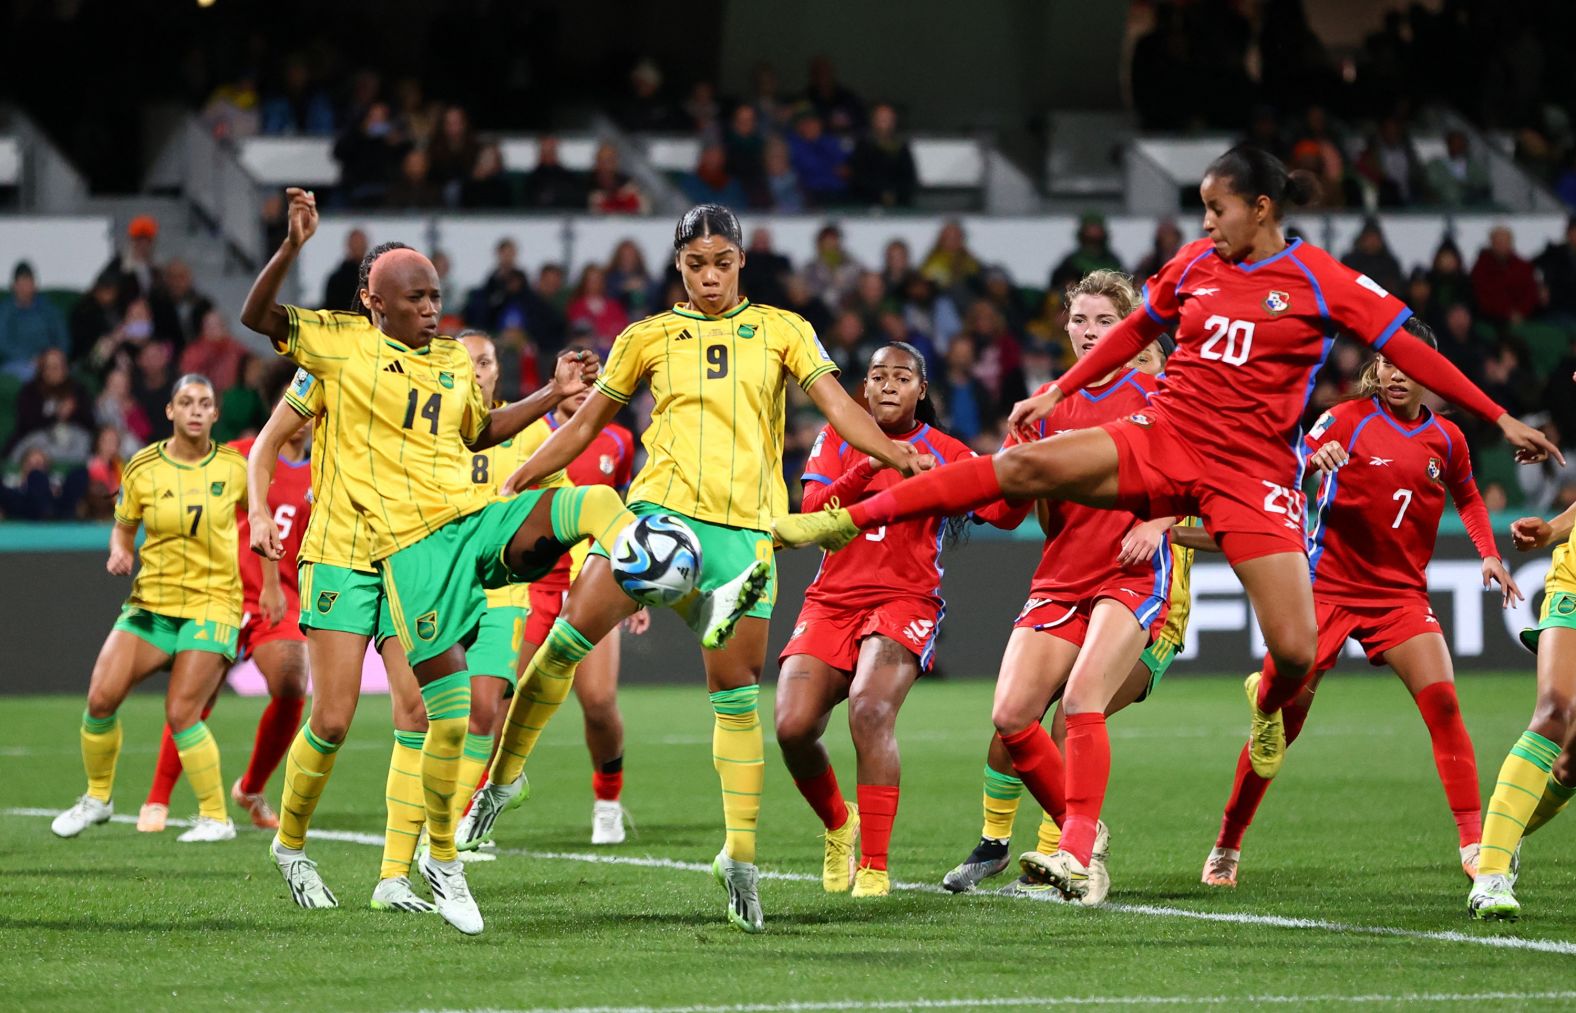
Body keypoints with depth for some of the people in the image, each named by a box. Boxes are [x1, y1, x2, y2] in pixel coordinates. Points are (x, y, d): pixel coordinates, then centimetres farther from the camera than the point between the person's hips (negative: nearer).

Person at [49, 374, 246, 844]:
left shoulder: (233, 466, -3)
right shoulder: (143, 468, -1)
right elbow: (123, 528, 11)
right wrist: (119, 553, -11)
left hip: (212, 603, -3)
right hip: (151, 603, 3)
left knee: (181, 713, -15)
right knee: (101, 697, -9)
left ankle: (216, 817, 0)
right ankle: (98, 797, 14)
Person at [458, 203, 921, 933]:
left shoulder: (781, 331, 11)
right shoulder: (648, 339, 12)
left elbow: (838, 406, 2)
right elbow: (586, 424, 17)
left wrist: (896, 453, -16)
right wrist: (512, 483, 13)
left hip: (745, 529, 0)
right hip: (662, 508, 0)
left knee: (736, 688, -4)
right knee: (575, 627, -18)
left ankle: (741, 853, 1)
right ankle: (505, 774, -3)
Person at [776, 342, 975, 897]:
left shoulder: (947, 454, 5)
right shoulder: (838, 439, 12)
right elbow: (811, 511, -3)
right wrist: (869, 467, -17)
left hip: (905, 600, -3)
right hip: (831, 600, 3)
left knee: (870, 710, -30)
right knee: (792, 727, -15)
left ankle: (874, 867, -26)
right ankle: (838, 823, 18)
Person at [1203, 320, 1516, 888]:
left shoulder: (1446, 440, 6)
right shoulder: (1350, 419, -5)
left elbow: (1467, 498, 26)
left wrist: (1489, 554, 12)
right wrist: (1313, 455, -40)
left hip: (1401, 591, 3)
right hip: (1328, 582, -3)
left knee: (1442, 703, -16)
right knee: (1282, 719, -3)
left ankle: (1474, 845, -13)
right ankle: (1227, 846, 11)